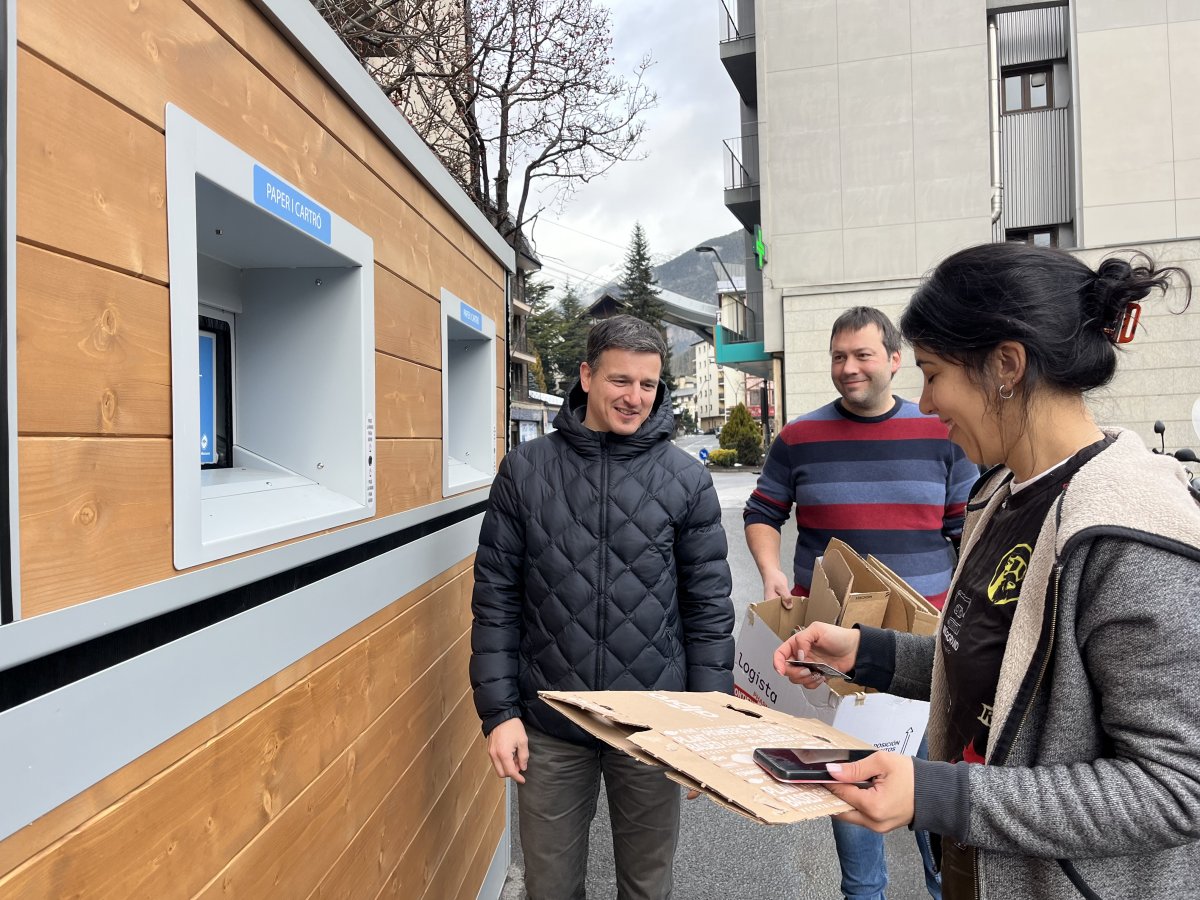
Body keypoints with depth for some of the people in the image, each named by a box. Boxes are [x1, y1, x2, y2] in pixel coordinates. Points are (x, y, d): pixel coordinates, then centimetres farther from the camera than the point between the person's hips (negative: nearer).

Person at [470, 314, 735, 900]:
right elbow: (496, 598, 0)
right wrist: (499, 711, -4)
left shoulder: (687, 479, -2)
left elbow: (709, 609, 0)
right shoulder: (526, 469, -2)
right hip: (548, 726, 1)